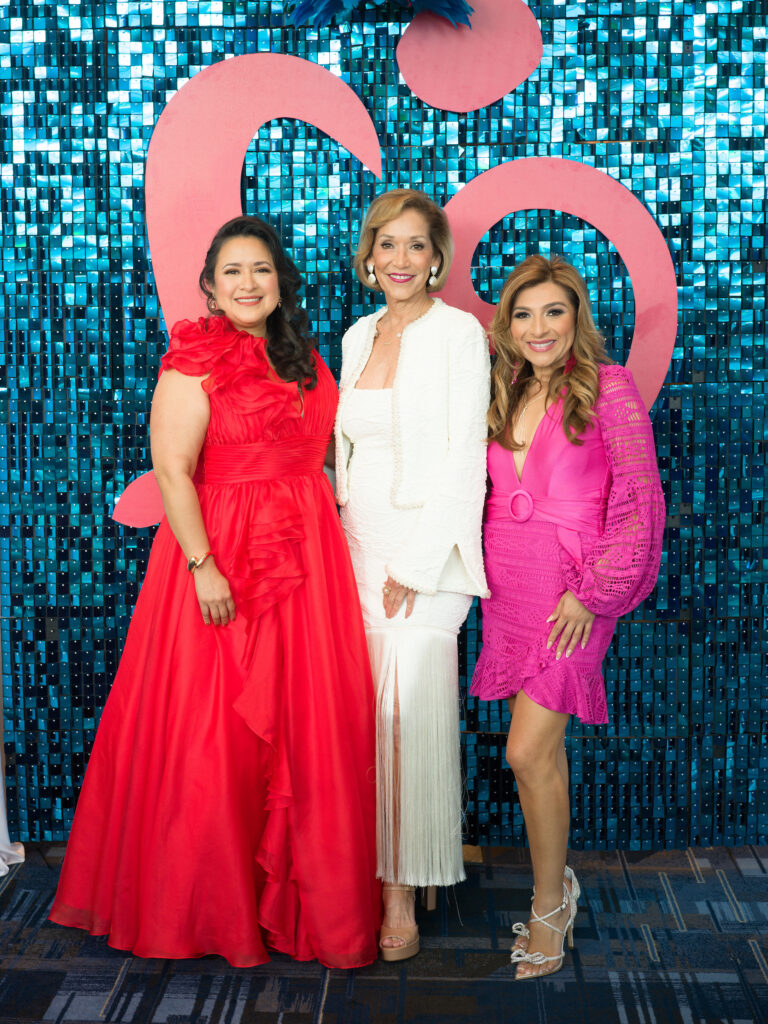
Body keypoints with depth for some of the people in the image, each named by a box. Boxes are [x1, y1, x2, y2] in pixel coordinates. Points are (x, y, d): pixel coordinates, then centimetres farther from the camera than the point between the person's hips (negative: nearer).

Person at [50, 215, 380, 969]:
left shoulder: (304, 362, 14)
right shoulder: (195, 362, -7)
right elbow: (172, 471, -13)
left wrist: (328, 529, 10)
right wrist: (204, 566, -20)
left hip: (307, 563, 7)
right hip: (222, 560, -6)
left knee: (309, 724, 8)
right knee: (214, 731, 0)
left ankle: (305, 894, 24)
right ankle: (210, 905, 18)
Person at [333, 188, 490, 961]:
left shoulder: (458, 333, -5)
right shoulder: (358, 336, 14)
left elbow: (463, 458, -10)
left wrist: (415, 567, -13)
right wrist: (344, 542, 9)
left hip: (424, 549, -5)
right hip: (358, 548, 5)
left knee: (411, 717, -6)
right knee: (365, 715, 6)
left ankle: (403, 895, 7)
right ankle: (366, 872, 19)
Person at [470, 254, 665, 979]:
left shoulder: (608, 388, -6)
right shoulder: (503, 396, 12)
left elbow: (638, 499, -9)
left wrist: (593, 592, -13)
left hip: (572, 590, -5)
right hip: (507, 586, 6)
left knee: (528, 752, -8)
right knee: (541, 748, 11)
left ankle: (549, 902, 12)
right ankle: (556, 884, 28)